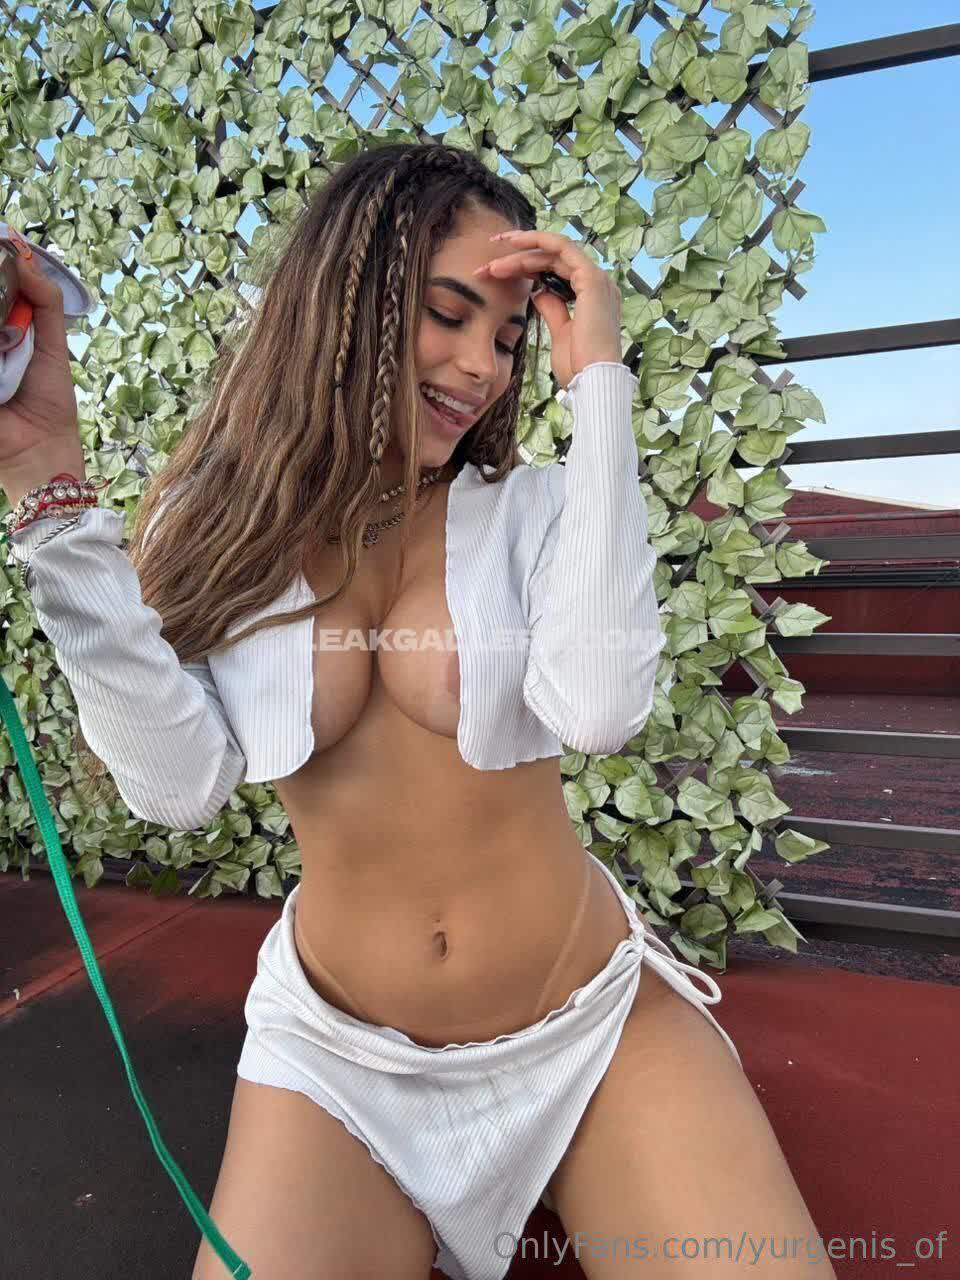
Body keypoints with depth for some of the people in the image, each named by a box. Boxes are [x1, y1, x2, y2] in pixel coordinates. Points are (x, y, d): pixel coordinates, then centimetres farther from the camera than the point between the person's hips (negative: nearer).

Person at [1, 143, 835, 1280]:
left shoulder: (536, 510, -7)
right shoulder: (215, 533, -4)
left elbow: (596, 711, -27)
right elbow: (180, 786, -17)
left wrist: (597, 383, -20)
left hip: (593, 1026, 0)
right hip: (339, 1054, 1)